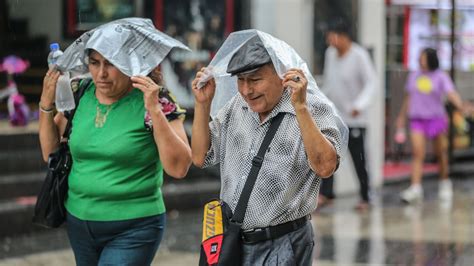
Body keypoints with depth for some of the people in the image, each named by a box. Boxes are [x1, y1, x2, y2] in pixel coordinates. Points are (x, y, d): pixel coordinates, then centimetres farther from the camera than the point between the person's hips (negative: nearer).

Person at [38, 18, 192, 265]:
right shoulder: (79, 96, 2)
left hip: (133, 229, -5)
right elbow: (51, 153, 11)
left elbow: (178, 168, -18)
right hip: (79, 222, 5)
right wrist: (46, 104, -1)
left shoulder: (156, 103, -11)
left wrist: (154, 110, -24)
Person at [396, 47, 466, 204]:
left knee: (441, 154, 8)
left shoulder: (441, 77, -3)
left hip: (436, 119, -2)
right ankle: (415, 189, -22)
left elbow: (452, 95, -16)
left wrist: (463, 109, -33)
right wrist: (402, 116, 28)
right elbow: (408, 97, 20)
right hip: (417, 120, 2)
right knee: (418, 153, -14)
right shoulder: (413, 76, 8)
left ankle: (445, 184, 31)